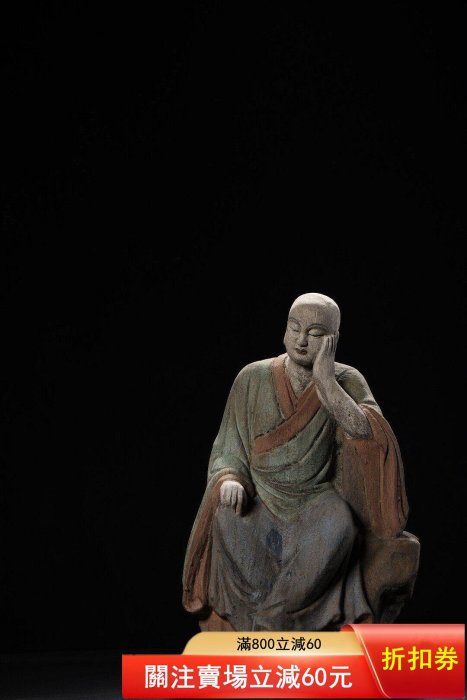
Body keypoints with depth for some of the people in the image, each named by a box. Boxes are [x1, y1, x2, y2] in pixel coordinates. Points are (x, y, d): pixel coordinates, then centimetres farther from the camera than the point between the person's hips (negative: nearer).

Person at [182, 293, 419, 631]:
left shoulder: (348, 382, -3)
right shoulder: (252, 379, -1)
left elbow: (371, 440, -22)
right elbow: (228, 453, 3)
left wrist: (325, 382, -24)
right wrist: (230, 481, -20)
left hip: (319, 501, -1)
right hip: (261, 501, 1)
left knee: (338, 525, -35)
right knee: (229, 518, -32)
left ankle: (270, 623, -22)